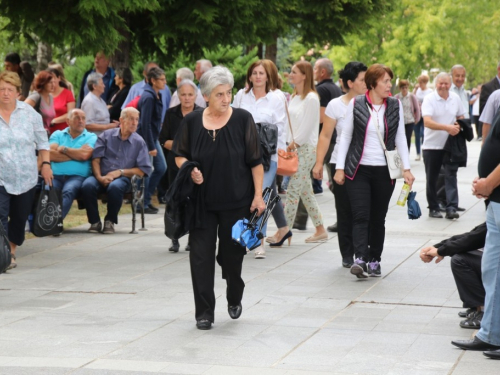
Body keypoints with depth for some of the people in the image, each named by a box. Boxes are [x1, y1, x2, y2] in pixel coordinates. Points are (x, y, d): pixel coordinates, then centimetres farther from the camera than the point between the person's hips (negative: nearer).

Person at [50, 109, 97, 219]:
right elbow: (51, 155, 1)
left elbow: (84, 155, -6)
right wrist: (76, 154, 2)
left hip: (77, 176, -2)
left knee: (69, 191, -36)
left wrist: (64, 149, 6)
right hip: (55, 175, 2)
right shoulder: (57, 135, 20)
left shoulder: (91, 137, 14)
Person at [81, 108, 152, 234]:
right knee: (87, 185, -32)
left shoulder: (139, 142, 9)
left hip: (123, 178, -1)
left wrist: (120, 172, -8)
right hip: (102, 177, 1)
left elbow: (143, 170, 2)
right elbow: (95, 159, 5)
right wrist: (99, 177, -11)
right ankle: (95, 221, -13)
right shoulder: (106, 135, 12)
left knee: (115, 187, -38)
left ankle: (110, 221, -14)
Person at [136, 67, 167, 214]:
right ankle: (144, 204, 7)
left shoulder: (156, 96, 9)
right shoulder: (148, 97, -19)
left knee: (161, 167, 12)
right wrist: (151, 147, -20)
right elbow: (145, 123, -21)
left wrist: (154, 144, 15)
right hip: (145, 138, -9)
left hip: (153, 137, 9)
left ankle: (147, 198, 21)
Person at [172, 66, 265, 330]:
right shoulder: (192, 121, 0)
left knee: (232, 254, 10)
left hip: (236, 201, -1)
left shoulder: (243, 119, -5)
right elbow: (179, 155, 11)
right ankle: (204, 312, 4)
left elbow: (255, 161, -3)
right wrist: (189, 170, -10)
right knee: (201, 255, -3)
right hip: (201, 201, 1)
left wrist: (258, 195, -8)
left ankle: (234, 299, 37)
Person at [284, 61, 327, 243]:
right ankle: (320, 230, 18)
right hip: (294, 148, 9)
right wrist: (289, 143, 6)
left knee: (292, 191, -9)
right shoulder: (294, 97, 14)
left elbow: (308, 126, -15)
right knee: (306, 191, 11)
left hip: (306, 148, -9)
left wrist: (295, 143, -11)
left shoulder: (311, 98, -11)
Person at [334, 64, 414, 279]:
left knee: (378, 218, 6)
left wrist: (406, 168, 3)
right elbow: (346, 137, 4)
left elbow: (400, 138, 10)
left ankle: (375, 261, 15)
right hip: (358, 170, -2)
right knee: (361, 216, -11)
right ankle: (360, 259, -18)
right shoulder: (356, 104, -1)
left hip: (384, 171, 2)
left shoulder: (395, 105, 6)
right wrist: (340, 168, 0)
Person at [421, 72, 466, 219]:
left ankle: (451, 208, -12)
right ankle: (433, 208, 18)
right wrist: (447, 127, -32)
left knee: (451, 175, -7)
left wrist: (458, 127, -6)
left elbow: (461, 117, 17)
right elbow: (427, 122, -21)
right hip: (432, 145, -2)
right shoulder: (429, 99, -9)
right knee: (432, 179, 7)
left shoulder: (455, 98, 4)